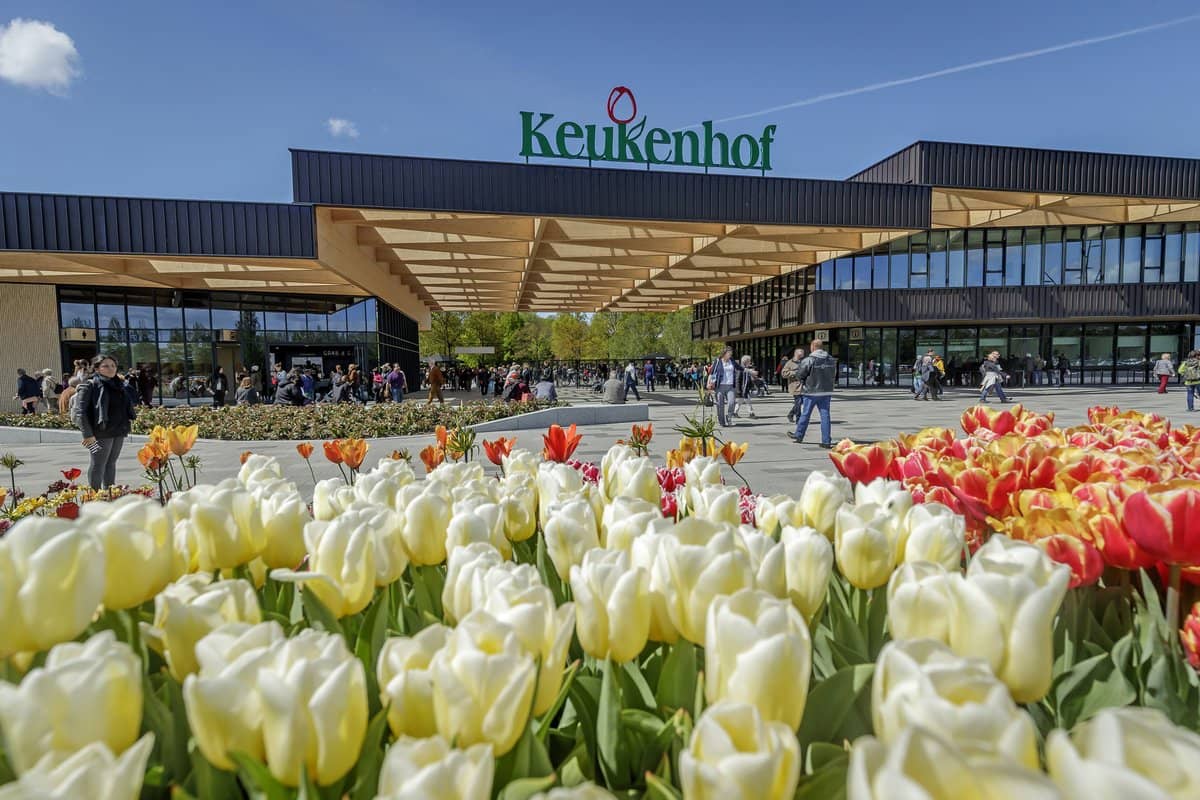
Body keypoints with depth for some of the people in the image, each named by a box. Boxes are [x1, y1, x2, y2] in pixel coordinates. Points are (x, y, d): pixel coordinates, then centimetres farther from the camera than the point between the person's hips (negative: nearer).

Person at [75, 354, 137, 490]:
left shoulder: (118, 385, 13)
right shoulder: (90, 386, -8)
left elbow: (126, 407, 23)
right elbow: (80, 411, -13)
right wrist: (88, 434, -18)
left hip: (119, 432, 7)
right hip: (102, 432, -7)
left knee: (111, 463, 15)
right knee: (98, 464, 0)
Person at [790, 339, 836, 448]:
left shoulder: (809, 360, -14)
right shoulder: (831, 360, 5)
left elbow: (799, 375, -8)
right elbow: (834, 375, 13)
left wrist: (803, 381, 12)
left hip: (812, 391, -4)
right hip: (827, 391, 4)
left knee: (805, 414, 9)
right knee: (825, 415, 5)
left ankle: (799, 436, 23)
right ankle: (826, 441, 2)